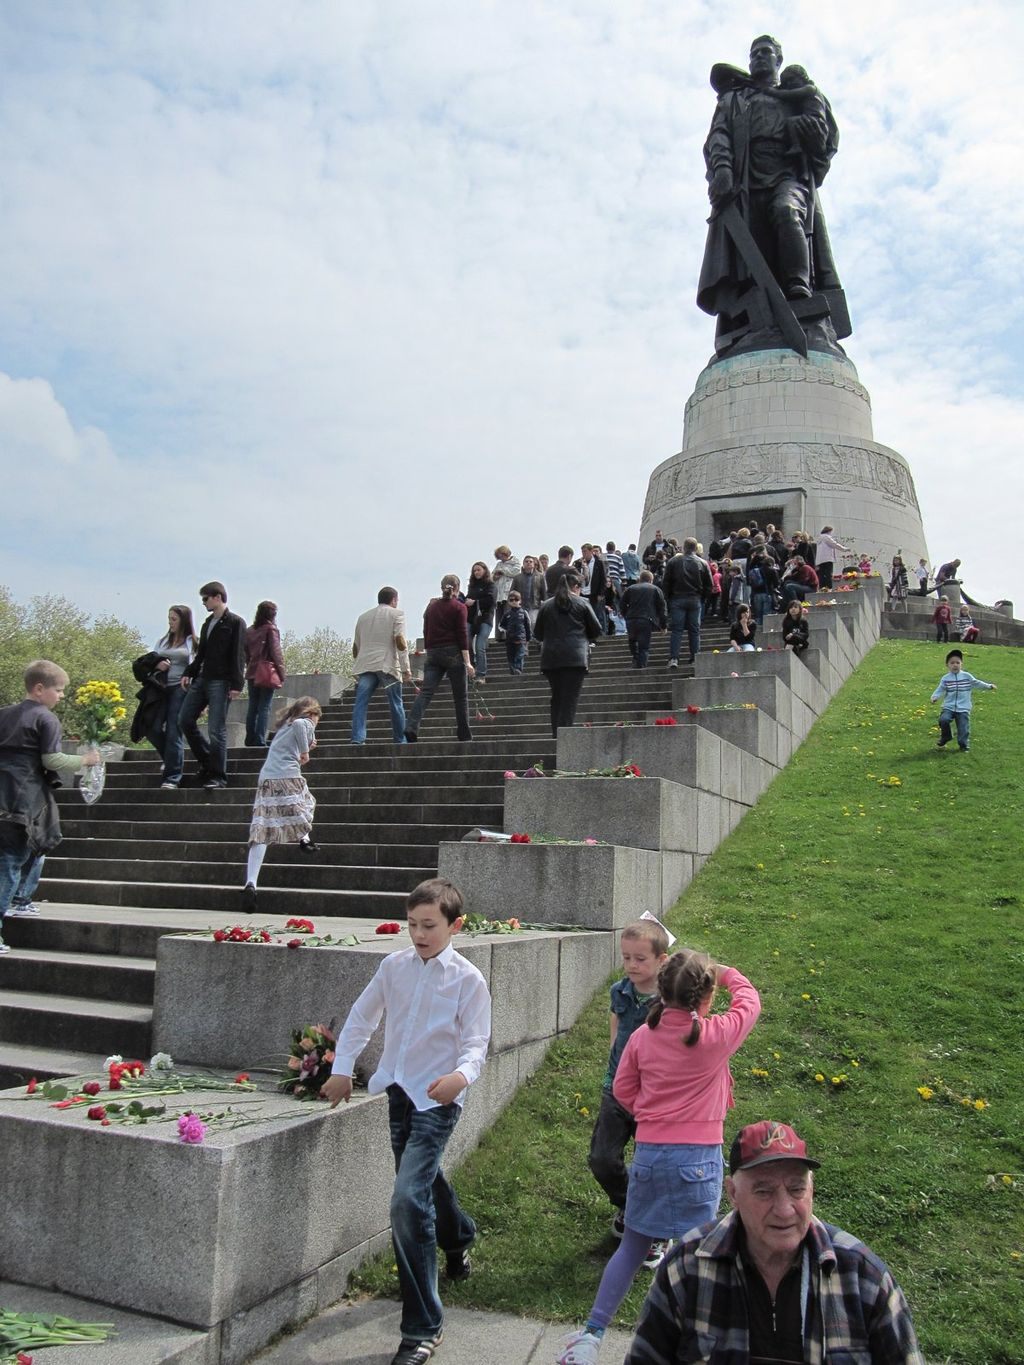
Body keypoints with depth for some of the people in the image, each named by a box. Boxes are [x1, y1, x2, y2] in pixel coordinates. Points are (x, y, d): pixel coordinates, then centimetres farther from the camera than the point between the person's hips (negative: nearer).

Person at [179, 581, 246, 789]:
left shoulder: (235, 622, -5)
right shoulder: (207, 623, 17)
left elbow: (237, 655, -11)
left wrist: (236, 684, -18)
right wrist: (189, 673, 8)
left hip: (220, 682, -8)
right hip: (202, 679, 8)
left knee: (217, 729, -7)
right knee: (185, 719, 5)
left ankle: (217, 776, 0)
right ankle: (206, 761, 19)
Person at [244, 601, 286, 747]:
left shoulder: (250, 630, 10)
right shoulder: (271, 629, -7)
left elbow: (246, 653, 12)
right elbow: (276, 653, -11)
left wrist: (250, 668, 16)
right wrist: (281, 674, -7)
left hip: (252, 673, 6)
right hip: (267, 674, -6)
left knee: (252, 707, 10)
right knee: (264, 708, -4)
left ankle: (250, 739, 13)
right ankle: (260, 740, -8)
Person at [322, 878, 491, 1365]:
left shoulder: (468, 979, -13)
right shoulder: (395, 966, -1)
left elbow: (475, 1043, -16)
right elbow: (362, 1017, 11)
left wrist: (461, 1075, -36)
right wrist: (342, 1068, 7)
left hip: (437, 1098, -6)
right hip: (399, 1088, 6)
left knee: (408, 1200, -16)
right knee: (425, 1179, 26)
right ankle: (458, 1242, 58)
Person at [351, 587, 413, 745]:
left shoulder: (363, 617, 23)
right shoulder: (396, 614, 6)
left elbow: (355, 647, 25)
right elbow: (400, 640, -8)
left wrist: (357, 667, 35)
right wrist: (406, 668, -11)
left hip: (365, 665, 4)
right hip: (387, 665, -4)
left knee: (360, 703, -4)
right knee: (396, 705, 6)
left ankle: (357, 738, -16)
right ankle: (400, 740, 11)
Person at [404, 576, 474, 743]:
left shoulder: (432, 606, 12)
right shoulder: (459, 607, -3)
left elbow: (426, 632, 15)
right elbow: (462, 635, -9)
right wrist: (467, 662, -10)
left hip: (433, 653, 4)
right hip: (453, 654, -4)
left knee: (425, 692, -5)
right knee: (461, 696, 6)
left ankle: (411, 727, -23)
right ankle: (464, 734, 11)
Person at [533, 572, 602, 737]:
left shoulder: (546, 605, 10)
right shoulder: (582, 604, 3)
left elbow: (537, 634, 12)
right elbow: (596, 630, 6)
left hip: (550, 658, 3)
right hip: (575, 658, -3)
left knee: (556, 698, 13)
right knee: (570, 698, -4)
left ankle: (556, 735, 12)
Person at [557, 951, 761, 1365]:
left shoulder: (643, 1036, -3)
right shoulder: (716, 1035, -12)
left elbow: (622, 1089, 6)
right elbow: (749, 1001, 6)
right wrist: (726, 973, 21)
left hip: (648, 1152, 4)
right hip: (698, 1157, -3)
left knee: (632, 1245, 16)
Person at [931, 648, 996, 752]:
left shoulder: (967, 676, 4)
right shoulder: (945, 678, 3)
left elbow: (977, 684, 10)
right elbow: (940, 690, 0)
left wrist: (989, 686, 2)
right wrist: (935, 697, -18)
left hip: (963, 709, 0)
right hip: (948, 707, 0)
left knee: (963, 727, -3)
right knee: (943, 720, -22)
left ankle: (964, 745, 13)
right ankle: (945, 737, 3)